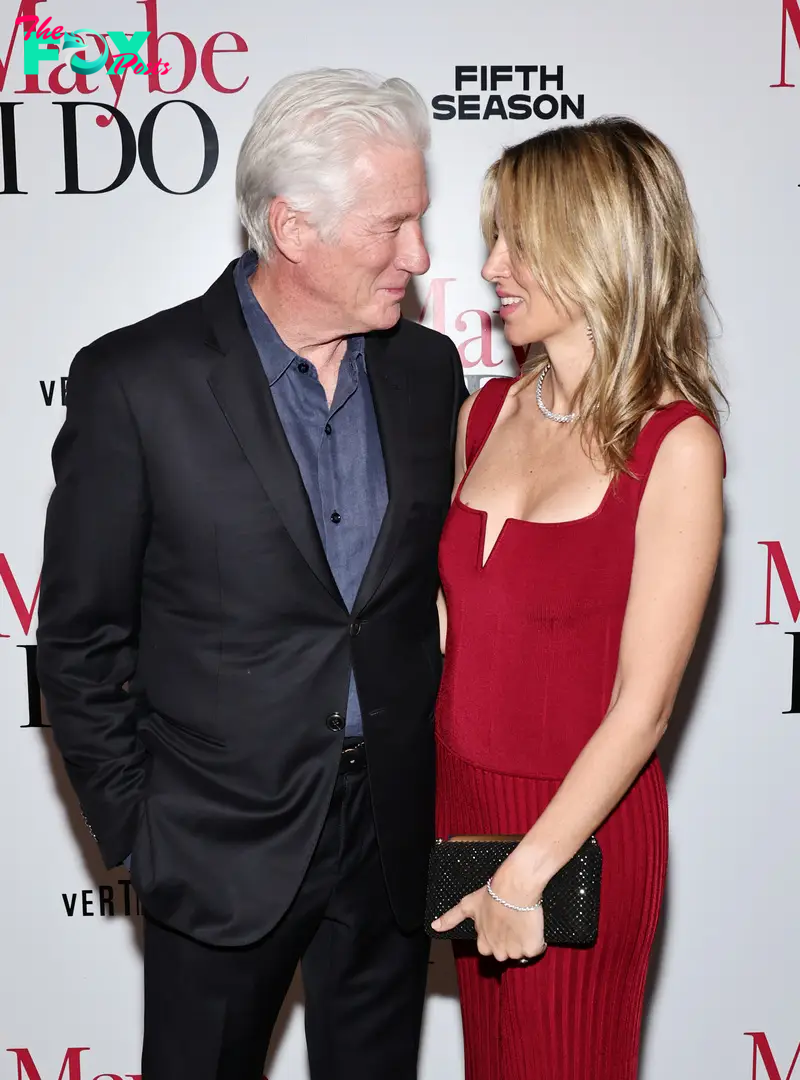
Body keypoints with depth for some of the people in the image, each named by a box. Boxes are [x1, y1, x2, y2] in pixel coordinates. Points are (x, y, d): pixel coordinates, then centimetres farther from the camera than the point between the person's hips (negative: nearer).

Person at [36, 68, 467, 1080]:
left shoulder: (426, 368, -1)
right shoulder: (135, 380, -14)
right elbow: (80, 638, -8)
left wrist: (435, 773, 6)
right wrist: (136, 830, -6)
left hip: (391, 838, 4)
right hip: (221, 845, -3)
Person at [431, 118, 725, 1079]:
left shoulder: (675, 444, -16)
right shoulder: (486, 412, 1)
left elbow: (642, 707, -17)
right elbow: (448, 613, 8)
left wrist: (526, 873, -15)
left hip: (580, 831, -5)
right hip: (458, 800, 5)